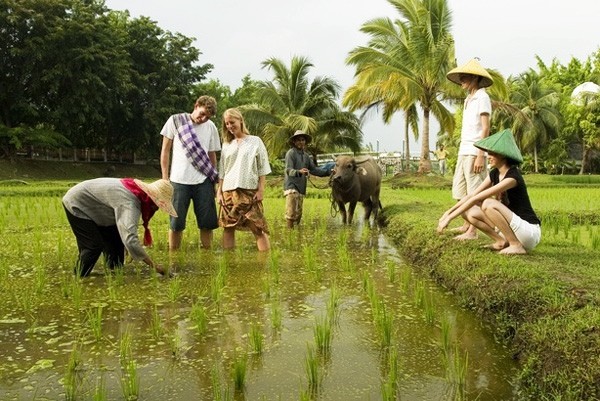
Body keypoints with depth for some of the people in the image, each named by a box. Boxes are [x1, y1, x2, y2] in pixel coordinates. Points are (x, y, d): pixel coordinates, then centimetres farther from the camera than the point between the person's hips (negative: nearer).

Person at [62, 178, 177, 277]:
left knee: (116, 240, 8)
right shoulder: (130, 204, -39)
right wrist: (153, 265, -44)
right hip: (77, 205, -9)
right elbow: (131, 240, -49)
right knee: (94, 246, -15)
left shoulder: (138, 193, -8)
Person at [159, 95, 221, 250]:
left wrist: (214, 181, 12)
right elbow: (166, 150, 4)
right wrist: (165, 176, 0)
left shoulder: (211, 127, 7)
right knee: (176, 223, 4)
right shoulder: (175, 121, 1)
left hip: (203, 181, 2)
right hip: (179, 180, -2)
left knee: (207, 223, 3)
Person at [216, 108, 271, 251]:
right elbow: (222, 172, 16)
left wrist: (261, 190, -6)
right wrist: (219, 192, 8)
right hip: (229, 191, 4)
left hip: (250, 191, -4)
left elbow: (262, 169, 2)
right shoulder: (227, 144, 15)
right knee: (228, 227, 3)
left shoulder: (255, 141, 5)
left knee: (258, 228, -7)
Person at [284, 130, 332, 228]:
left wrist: (328, 172, 13)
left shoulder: (306, 155, 17)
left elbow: (314, 169, 20)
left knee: (298, 214, 9)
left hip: (301, 188, 7)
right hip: (291, 186, -7)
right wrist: (299, 172, -37)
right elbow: (289, 170, -17)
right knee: (291, 212, -12)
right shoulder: (291, 153, -5)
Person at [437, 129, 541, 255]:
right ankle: (502, 241, 0)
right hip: (513, 228, 8)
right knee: (469, 212, -4)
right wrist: (448, 212, -8)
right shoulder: (494, 174, 4)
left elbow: (477, 198, -26)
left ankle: (517, 245, -16)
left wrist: (450, 217, -27)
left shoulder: (512, 177, -22)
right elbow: (472, 195, 3)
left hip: (530, 231, -7)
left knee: (488, 204, -29)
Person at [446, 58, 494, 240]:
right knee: (461, 192, 13)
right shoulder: (469, 99, 19)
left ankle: (472, 231, -2)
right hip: (463, 152, 9)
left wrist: (480, 155, -19)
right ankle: (467, 224, 24)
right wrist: (462, 153, 15)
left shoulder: (482, 97, -6)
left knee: (475, 193, -5)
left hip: (474, 152, -9)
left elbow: (485, 128, -13)